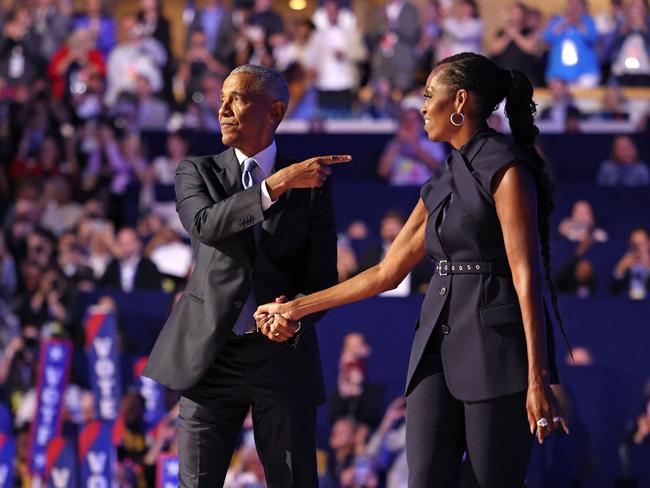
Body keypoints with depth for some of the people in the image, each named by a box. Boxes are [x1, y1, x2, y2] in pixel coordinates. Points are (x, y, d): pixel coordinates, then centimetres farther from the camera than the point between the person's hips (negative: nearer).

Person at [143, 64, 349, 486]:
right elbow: (205, 225, -16)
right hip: (212, 353, 0)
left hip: (283, 354, 0)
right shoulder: (197, 172, 6)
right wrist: (277, 184, -24)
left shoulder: (312, 186, 6)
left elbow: (323, 277, 2)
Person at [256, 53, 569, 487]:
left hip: (497, 343, -8)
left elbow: (526, 274, -14)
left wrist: (538, 381, -20)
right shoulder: (440, 188, 18)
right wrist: (296, 309, 25)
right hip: (441, 345, 8)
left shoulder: (505, 167, -8)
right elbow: (387, 273, 23)